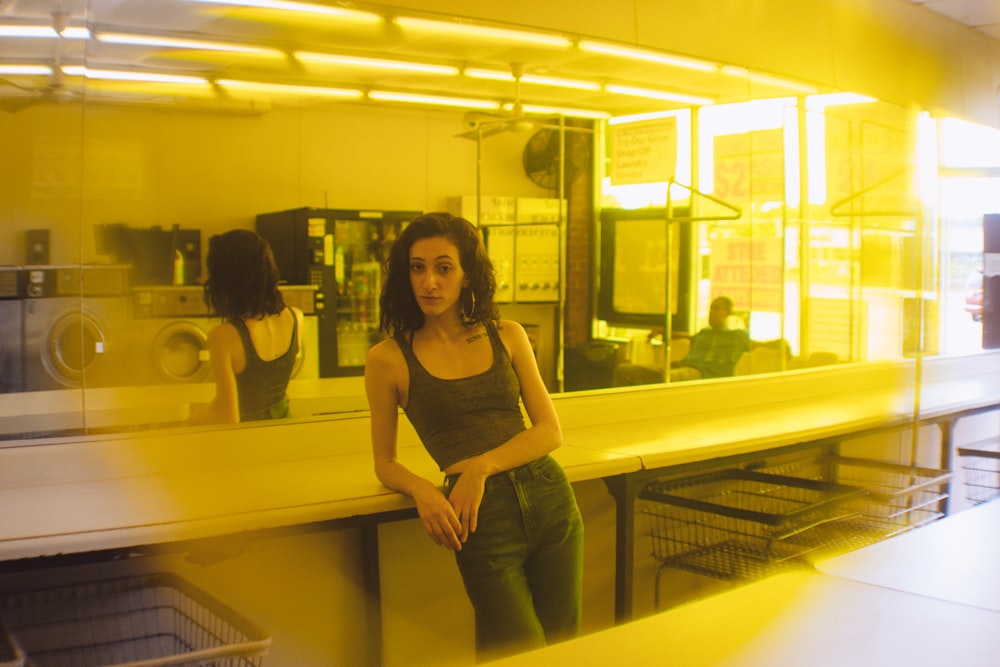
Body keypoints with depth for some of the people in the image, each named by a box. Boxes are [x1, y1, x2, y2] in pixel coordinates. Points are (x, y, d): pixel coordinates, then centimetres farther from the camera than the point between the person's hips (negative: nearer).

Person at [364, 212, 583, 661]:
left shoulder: (507, 337, 7)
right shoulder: (388, 359, 0)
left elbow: (550, 431, 3)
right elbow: (385, 464, 7)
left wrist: (482, 467, -11)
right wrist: (422, 490, -14)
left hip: (551, 501, 4)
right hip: (484, 521, -3)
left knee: (563, 647, 14)